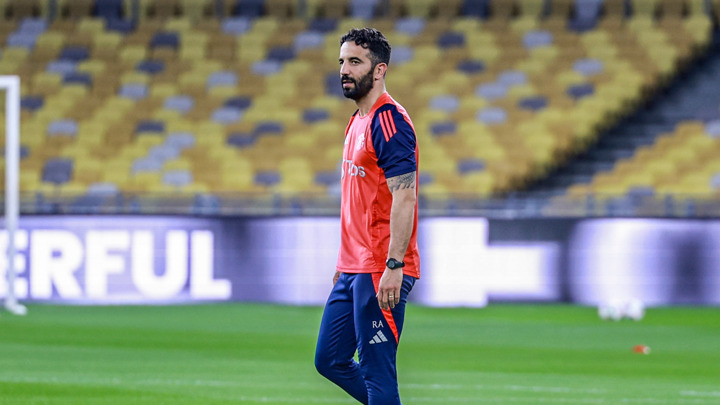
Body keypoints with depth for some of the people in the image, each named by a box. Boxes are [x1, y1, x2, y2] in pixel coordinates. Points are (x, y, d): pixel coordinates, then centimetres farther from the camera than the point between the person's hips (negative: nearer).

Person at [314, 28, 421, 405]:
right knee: (330, 360, 13)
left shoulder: (388, 120, -13)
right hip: (354, 269, 10)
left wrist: (394, 266, -25)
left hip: (380, 273, -10)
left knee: (376, 371, -7)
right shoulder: (358, 121, 17)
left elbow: (404, 197, -20)